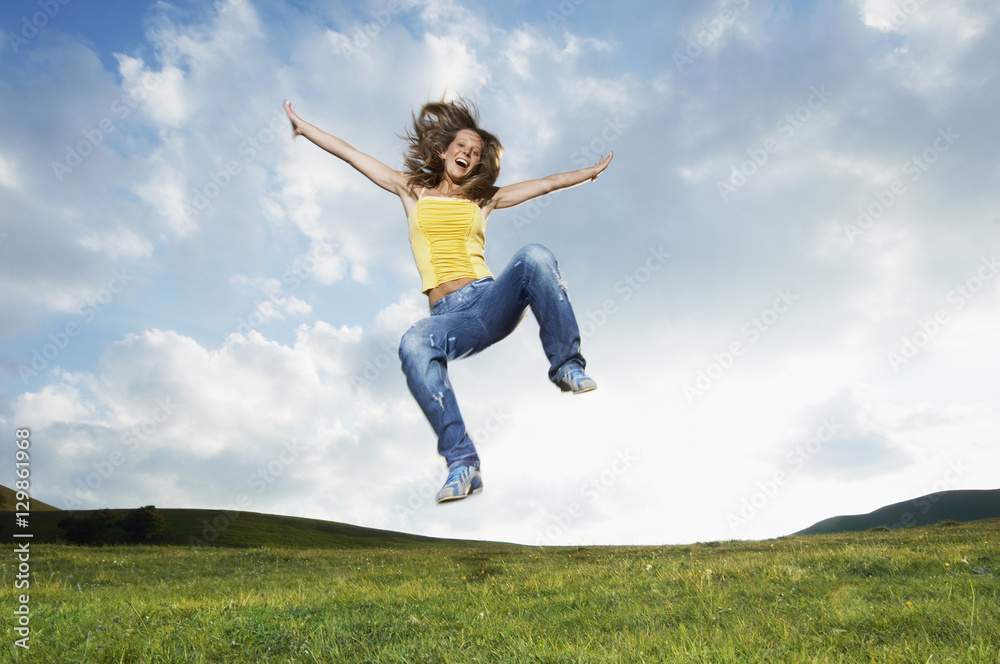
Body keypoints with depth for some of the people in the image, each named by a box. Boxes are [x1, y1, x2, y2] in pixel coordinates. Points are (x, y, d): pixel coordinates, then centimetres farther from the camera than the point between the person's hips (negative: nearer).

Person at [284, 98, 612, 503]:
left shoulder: (482, 200, 23)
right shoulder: (413, 192, 20)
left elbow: (546, 184, 27)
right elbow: (352, 155, 23)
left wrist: (591, 171, 29)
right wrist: (304, 127, 27)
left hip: (492, 300, 1)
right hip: (448, 315, -1)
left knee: (535, 257, -30)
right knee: (413, 345, -37)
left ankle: (567, 366, -19)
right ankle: (462, 463, -34)